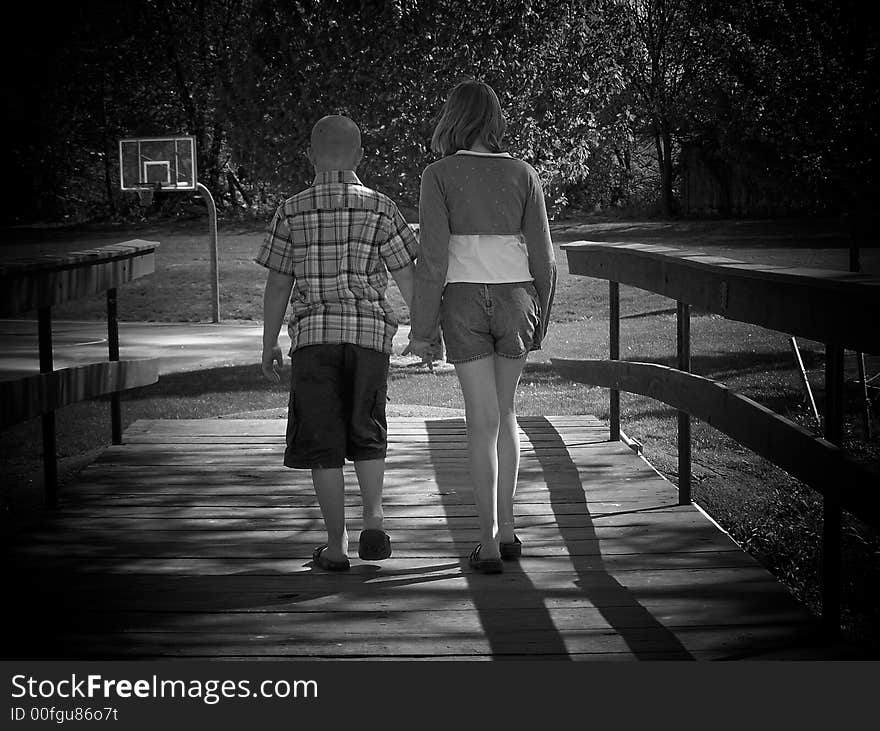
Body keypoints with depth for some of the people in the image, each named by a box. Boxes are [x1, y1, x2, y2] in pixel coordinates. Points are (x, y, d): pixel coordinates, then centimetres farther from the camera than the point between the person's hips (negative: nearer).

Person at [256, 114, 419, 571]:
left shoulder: (292, 211, 2)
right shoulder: (380, 208, 2)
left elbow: (277, 285, 4)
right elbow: (407, 277, 2)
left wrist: (269, 345, 13)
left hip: (313, 333, -1)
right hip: (370, 331, 1)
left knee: (323, 446, 6)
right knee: (366, 434, 16)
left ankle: (336, 546, 6)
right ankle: (373, 520, -3)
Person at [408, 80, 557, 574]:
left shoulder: (440, 176, -5)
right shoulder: (523, 175, 2)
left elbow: (433, 259, -10)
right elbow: (543, 258, 2)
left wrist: (423, 328, -4)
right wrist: (541, 319, 14)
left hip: (465, 302, -2)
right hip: (517, 300, 2)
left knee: (483, 421, 2)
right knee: (505, 412, 18)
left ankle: (489, 542, -2)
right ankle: (507, 529, 19)